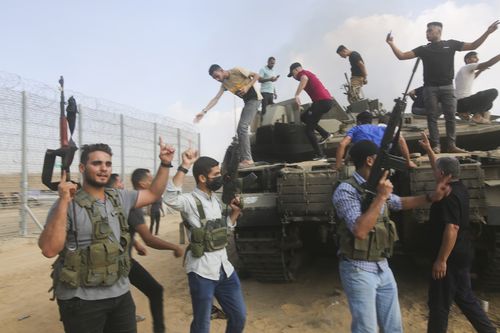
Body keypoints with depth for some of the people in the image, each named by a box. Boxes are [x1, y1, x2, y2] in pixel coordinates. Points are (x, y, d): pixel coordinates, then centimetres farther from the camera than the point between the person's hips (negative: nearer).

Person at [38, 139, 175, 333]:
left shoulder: (119, 198, 4)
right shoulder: (67, 205, -13)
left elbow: (153, 194, 15)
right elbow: (49, 250, -23)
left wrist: (165, 164, 5)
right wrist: (63, 203, -30)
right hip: (82, 300, -5)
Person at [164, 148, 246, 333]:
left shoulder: (215, 199, 9)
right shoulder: (190, 201, -15)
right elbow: (170, 198, -38)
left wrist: (235, 211, 4)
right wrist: (184, 167, -40)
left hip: (225, 268, 7)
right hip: (202, 271, -7)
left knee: (239, 317, 17)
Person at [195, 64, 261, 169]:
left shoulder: (236, 70, -11)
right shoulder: (224, 84, 8)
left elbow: (256, 75, -8)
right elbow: (215, 99, 2)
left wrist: (247, 87, -21)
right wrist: (204, 111, -8)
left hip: (254, 98, -9)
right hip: (247, 101, 9)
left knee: (242, 127, -19)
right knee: (240, 129, 6)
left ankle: (247, 159, -20)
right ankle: (245, 159, 9)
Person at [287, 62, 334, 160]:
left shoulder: (302, 73, -1)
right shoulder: (308, 74, 27)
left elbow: (304, 79, -28)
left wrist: (297, 95, -38)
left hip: (322, 101, -9)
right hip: (327, 101, 9)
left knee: (309, 130, -2)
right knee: (304, 117, 24)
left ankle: (320, 154, -1)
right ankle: (325, 134, 15)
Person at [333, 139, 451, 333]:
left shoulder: (377, 187, 6)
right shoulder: (346, 190, -18)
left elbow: (400, 203, 26)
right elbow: (360, 230, -29)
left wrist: (431, 197, 15)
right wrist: (380, 196, -27)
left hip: (383, 268, 8)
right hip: (359, 270, -8)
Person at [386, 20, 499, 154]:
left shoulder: (451, 44, 9)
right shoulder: (423, 49, 9)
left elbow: (473, 46, 9)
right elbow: (402, 56, 4)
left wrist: (487, 32, -1)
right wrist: (392, 43, -6)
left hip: (448, 87, 0)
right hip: (430, 88, 0)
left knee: (450, 117, 1)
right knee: (432, 117, 0)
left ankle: (451, 145, 7)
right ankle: (436, 145, 5)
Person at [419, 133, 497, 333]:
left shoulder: (449, 196, -22)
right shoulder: (459, 188, 7)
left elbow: (452, 229, -28)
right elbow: (441, 169, 23)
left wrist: (441, 260, -25)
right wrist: (428, 149, 29)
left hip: (450, 257, -10)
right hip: (461, 254, 10)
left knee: (439, 303, 2)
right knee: (464, 297, 21)